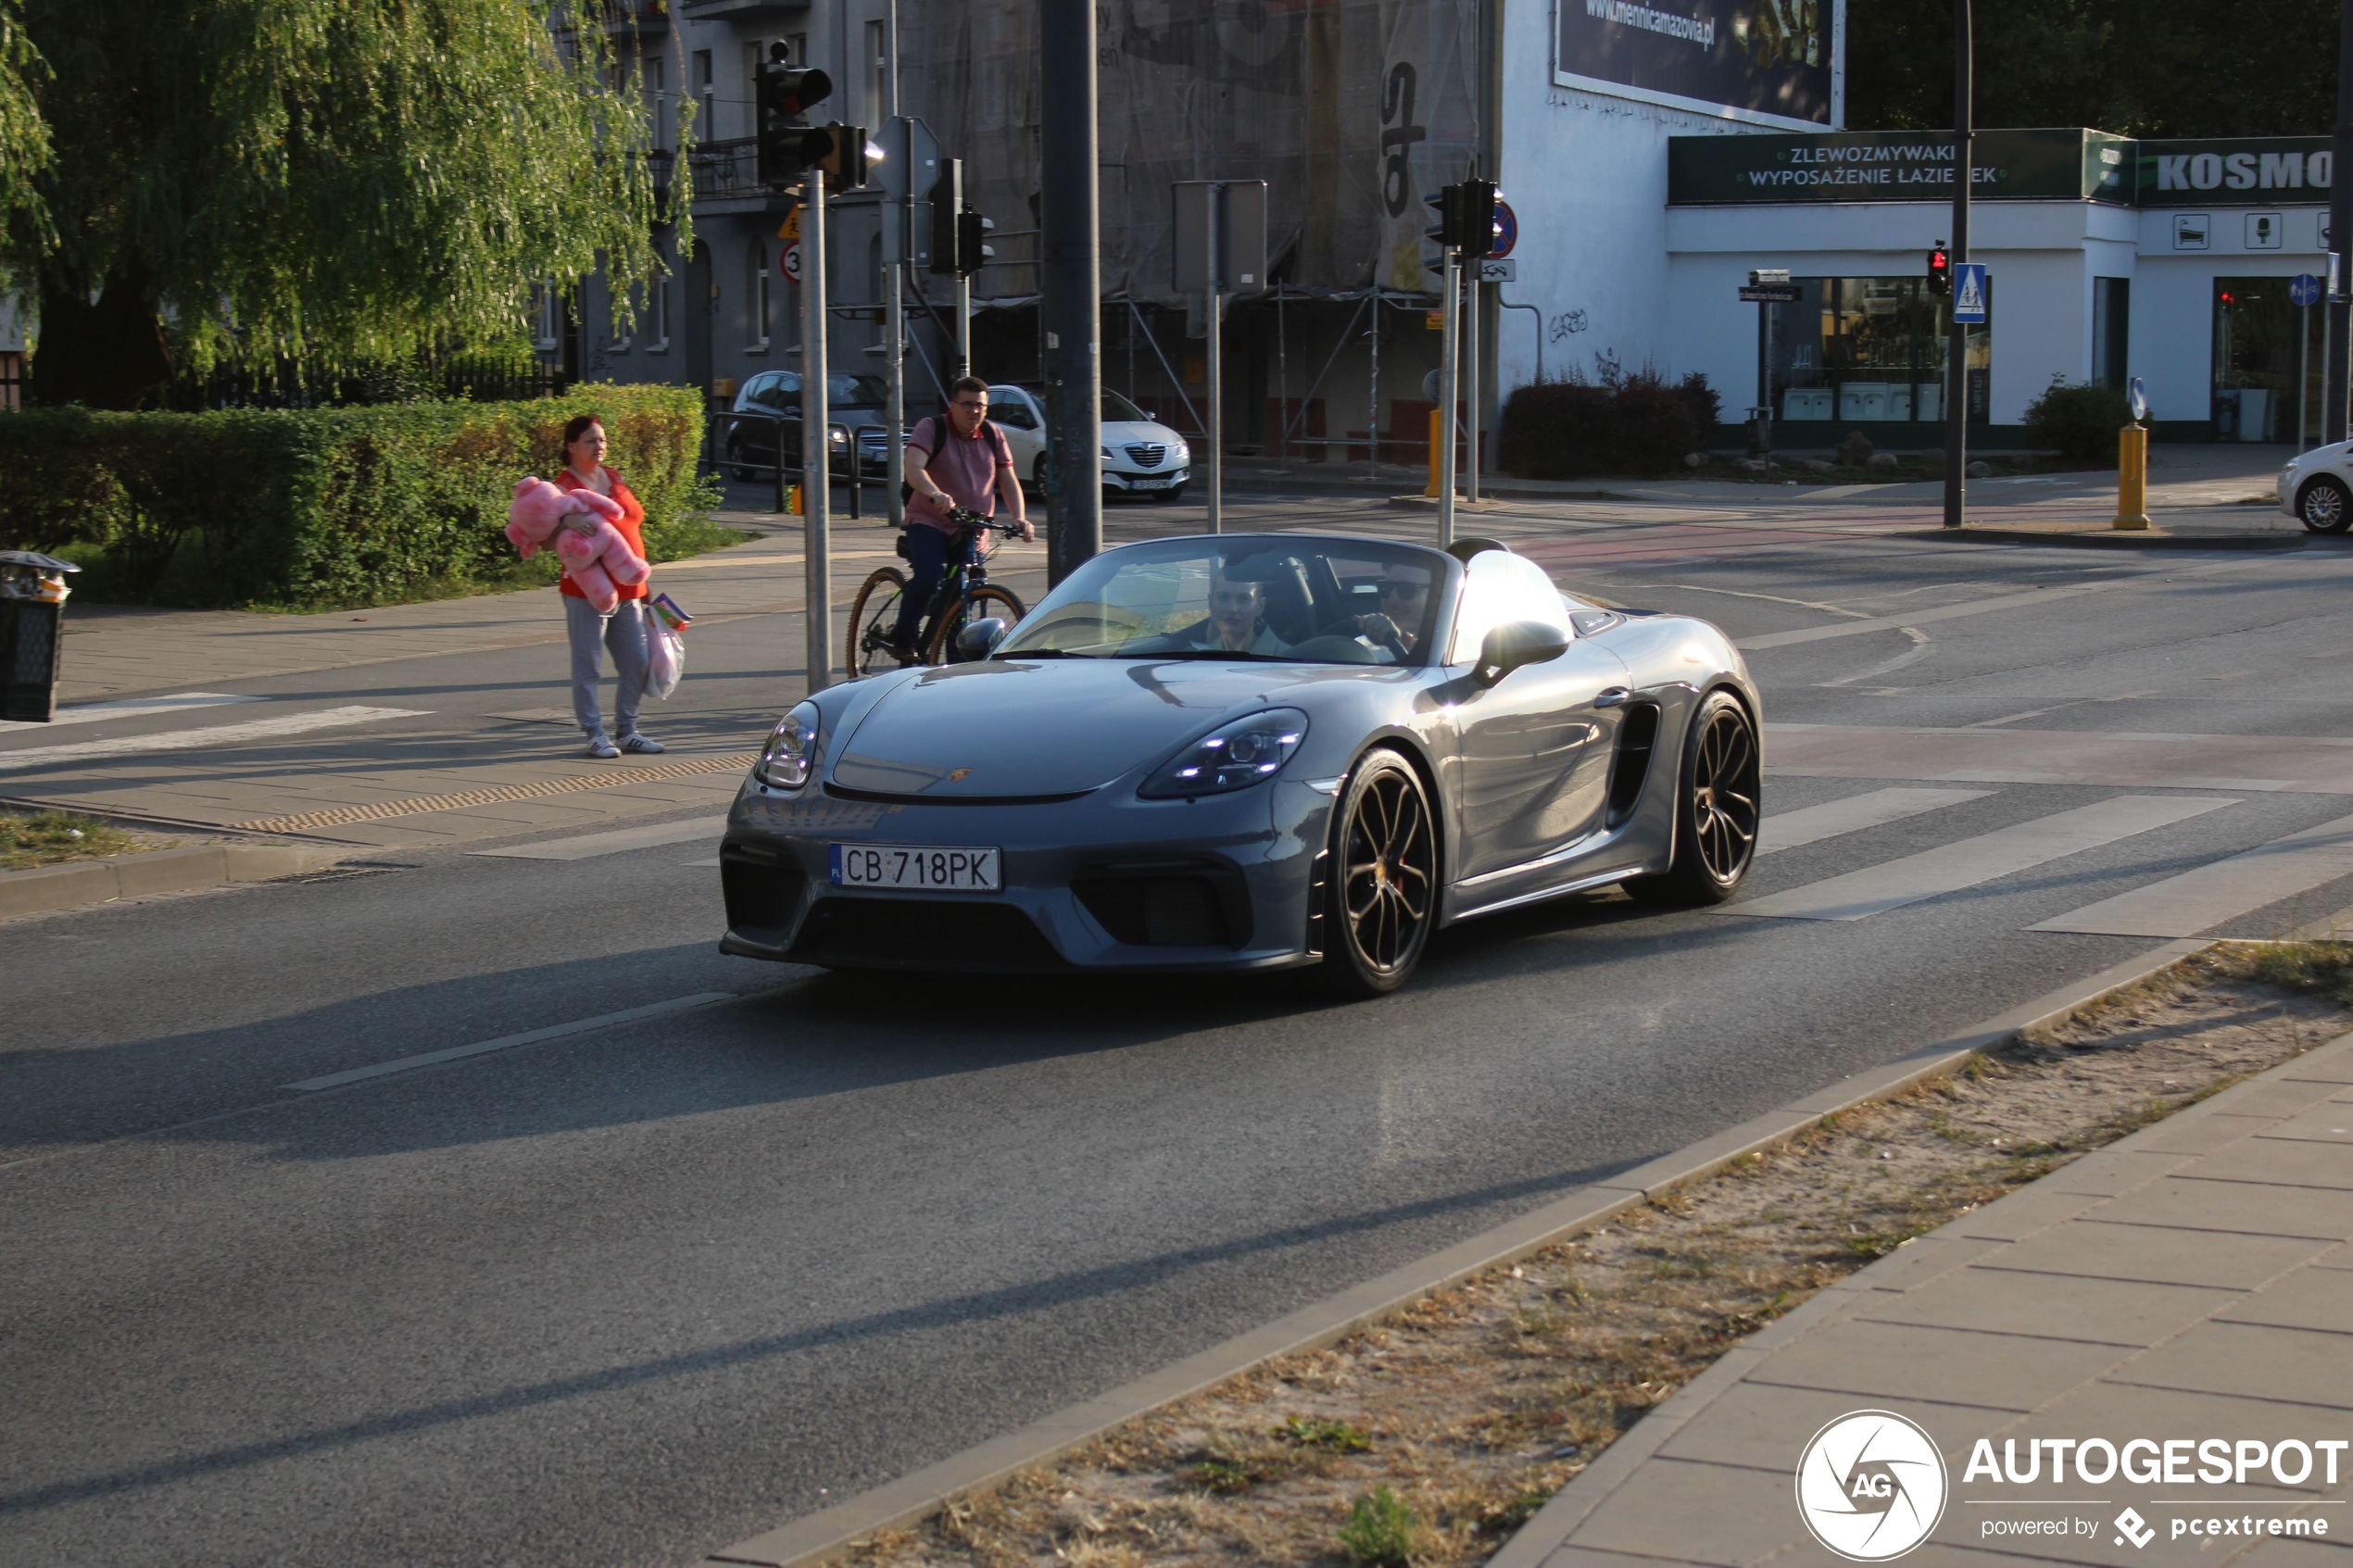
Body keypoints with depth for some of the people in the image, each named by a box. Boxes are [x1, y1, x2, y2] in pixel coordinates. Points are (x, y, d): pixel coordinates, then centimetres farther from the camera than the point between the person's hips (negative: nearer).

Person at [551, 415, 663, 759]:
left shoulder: (613, 478, 14)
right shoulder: (564, 487, -7)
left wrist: (642, 576, 21)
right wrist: (566, 522, -38)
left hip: (628, 591, 7)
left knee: (636, 664, 8)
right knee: (588, 667, -1)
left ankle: (628, 731, 20)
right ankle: (595, 734, 6)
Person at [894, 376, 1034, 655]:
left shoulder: (993, 435, 5)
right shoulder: (931, 428, -9)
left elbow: (1008, 480, 4)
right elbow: (914, 469, -24)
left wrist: (1019, 518, -14)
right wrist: (936, 495, -45)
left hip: (971, 530, 4)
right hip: (929, 522, -4)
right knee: (928, 577, -27)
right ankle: (902, 639, -10)